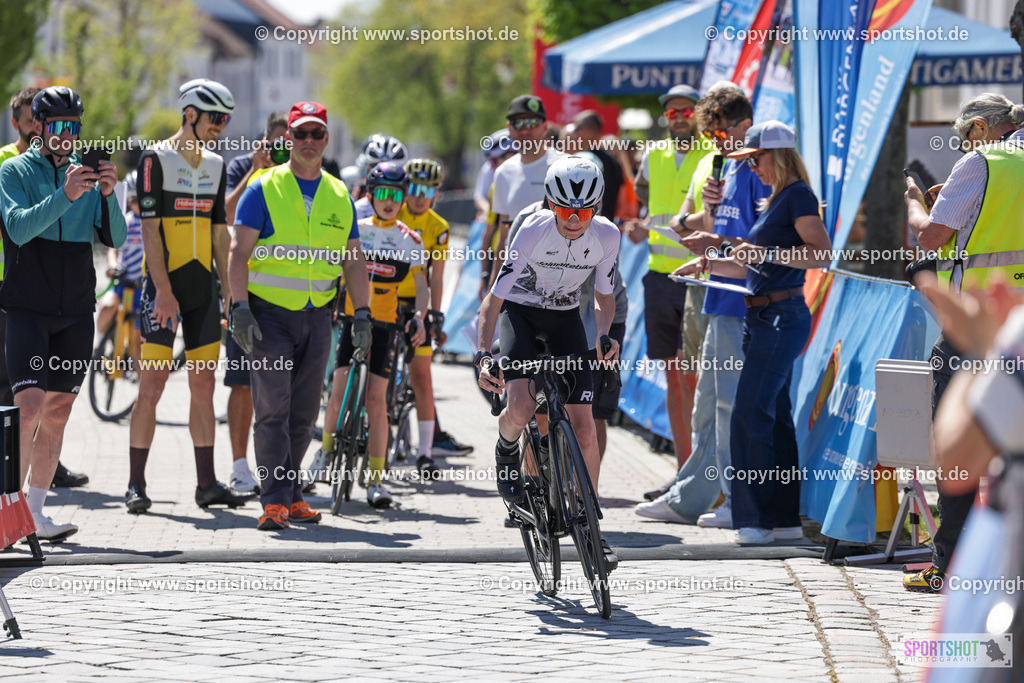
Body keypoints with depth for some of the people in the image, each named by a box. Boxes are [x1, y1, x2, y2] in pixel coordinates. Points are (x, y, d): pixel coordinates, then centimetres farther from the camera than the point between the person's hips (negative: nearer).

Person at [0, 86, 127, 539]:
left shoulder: (88, 171, 9)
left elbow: (114, 239, 1)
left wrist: (108, 195, -16)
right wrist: (64, 196, -31)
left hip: (76, 309, 5)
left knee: (58, 411, 6)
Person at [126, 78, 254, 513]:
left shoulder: (215, 165, 13)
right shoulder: (156, 159, -7)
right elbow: (149, 228, -12)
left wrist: (228, 287, 10)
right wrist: (164, 290, -19)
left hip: (202, 288, 6)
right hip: (163, 287, -6)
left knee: (203, 387, 6)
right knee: (151, 387, -7)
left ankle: (207, 484, 9)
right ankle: (136, 485, -3)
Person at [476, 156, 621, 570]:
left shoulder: (606, 237, -18)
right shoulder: (533, 232, -27)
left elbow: (604, 297, -1)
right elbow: (493, 299, -24)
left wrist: (604, 336, -21)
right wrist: (484, 355, -37)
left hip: (565, 318, 3)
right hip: (520, 313, -3)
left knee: (584, 427, -6)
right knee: (522, 407, -28)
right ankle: (506, 450, 9)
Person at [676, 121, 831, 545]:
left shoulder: (798, 195, -10)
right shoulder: (775, 199, 20)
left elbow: (822, 254, -21)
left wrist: (768, 252, -26)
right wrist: (709, 265, 20)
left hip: (782, 316, -10)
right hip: (763, 316, 10)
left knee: (751, 414, -14)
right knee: (775, 417, 10)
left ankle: (756, 518, -14)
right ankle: (786, 519, 14)